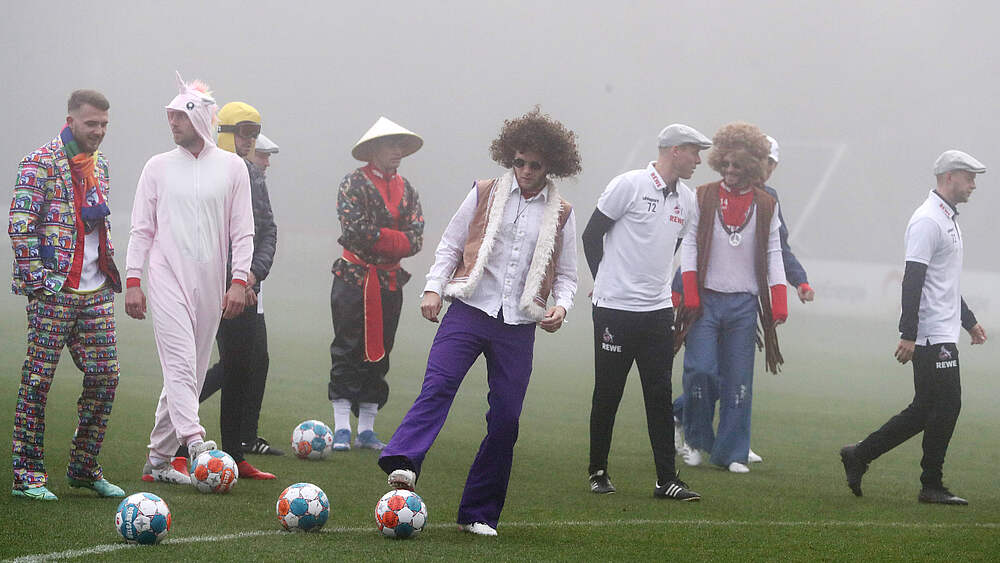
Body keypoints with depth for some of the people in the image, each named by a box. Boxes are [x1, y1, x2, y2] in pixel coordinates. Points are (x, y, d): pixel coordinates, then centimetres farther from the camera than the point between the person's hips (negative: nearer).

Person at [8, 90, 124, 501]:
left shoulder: (99, 165, 17)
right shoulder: (41, 164, -7)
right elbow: (20, 225, -13)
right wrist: (37, 278, -17)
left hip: (96, 293, 7)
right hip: (54, 291, -7)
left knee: (105, 375, 5)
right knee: (37, 379, -4)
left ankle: (84, 468, 17)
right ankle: (27, 476, 0)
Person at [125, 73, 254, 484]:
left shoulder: (232, 167, 6)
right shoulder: (158, 167, 7)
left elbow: (243, 231, 6)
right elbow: (142, 229, 7)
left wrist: (240, 281, -4)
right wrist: (133, 281, -1)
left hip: (210, 283, 2)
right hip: (167, 277, -2)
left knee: (192, 367, 4)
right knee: (180, 359, -18)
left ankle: (159, 459, 12)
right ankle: (193, 439, -31)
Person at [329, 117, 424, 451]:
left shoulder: (407, 190, 12)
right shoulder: (354, 183, -4)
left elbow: (415, 240, 0)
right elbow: (355, 230, -18)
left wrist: (376, 238, -11)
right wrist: (395, 239, -11)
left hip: (390, 282, 5)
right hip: (353, 281, -5)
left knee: (378, 355, 7)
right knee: (347, 353, -5)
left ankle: (366, 429, 12)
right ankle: (341, 429, -3)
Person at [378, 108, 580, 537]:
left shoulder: (561, 215, 11)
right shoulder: (485, 194, 9)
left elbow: (565, 275, 17)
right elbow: (449, 246, 10)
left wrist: (561, 306, -3)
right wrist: (433, 288, -4)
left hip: (518, 324, 2)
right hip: (470, 309, -2)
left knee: (505, 417, -1)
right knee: (439, 383, -25)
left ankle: (479, 514, 8)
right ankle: (403, 462, -43)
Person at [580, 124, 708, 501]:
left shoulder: (687, 200, 10)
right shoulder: (629, 185, -9)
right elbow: (592, 235, -1)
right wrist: (607, 282, 8)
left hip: (658, 310, 5)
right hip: (615, 310, -5)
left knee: (660, 395, 2)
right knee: (608, 394, 3)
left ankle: (666, 480, 3)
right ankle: (598, 472, 16)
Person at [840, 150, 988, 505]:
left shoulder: (949, 219, 21)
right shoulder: (928, 220, -13)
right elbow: (913, 280, -19)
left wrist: (969, 321, 30)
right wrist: (908, 336, -24)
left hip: (943, 335, 10)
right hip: (932, 336, -10)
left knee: (926, 410, 9)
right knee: (945, 407, -7)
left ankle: (859, 456, 12)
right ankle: (932, 486, 0)